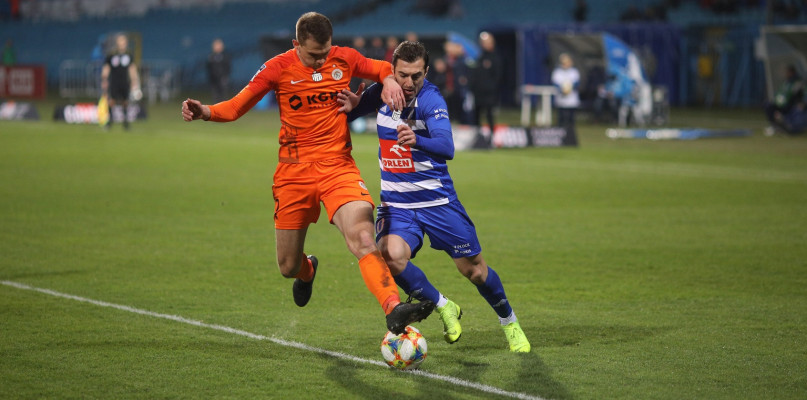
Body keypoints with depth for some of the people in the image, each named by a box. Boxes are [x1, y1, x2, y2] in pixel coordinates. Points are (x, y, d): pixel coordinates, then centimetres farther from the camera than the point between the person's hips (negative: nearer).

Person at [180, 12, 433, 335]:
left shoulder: (344, 59, 0)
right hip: (294, 173, 0)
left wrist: (389, 80, -6)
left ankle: (394, 311, -38)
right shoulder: (279, 69, -4)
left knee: (362, 238, -26)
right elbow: (237, 107, -1)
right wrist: (205, 112, -21)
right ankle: (307, 270, 48)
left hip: (338, 168, 0)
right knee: (288, 267, 9)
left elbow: (381, 69, 18)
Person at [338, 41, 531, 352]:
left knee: (473, 268, 3)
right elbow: (343, 117, 12)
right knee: (391, 256, -25)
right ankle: (444, 308, 0)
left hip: (436, 199, -3)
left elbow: (447, 148, -35)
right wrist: (352, 106, -12)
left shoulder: (430, 100, -19)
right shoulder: (383, 92, -4)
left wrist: (417, 140, -55)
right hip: (396, 203, 3)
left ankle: (510, 323, 32)